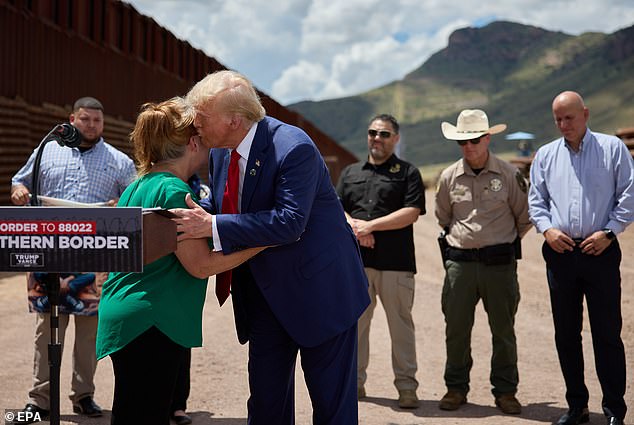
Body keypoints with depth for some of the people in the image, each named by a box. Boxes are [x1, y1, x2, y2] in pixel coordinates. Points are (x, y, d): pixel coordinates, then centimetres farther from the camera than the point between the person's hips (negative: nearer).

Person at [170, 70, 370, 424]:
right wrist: (197, 216, -6)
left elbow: (289, 222, -32)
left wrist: (213, 226, -33)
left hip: (320, 288, -7)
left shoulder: (293, 147, -24)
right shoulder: (221, 151, 1)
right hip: (266, 289, 7)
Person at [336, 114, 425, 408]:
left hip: (396, 262, -3)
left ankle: (406, 386, 6)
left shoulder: (408, 173, 7)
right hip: (356, 260, 4)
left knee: (400, 324, -1)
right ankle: (354, 382, 16)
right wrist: (354, 225, -9)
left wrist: (371, 225, -11)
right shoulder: (350, 173, 20)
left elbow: (411, 213, -6)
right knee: (354, 321, 6)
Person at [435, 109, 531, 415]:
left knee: (503, 330, 5)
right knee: (456, 328, 4)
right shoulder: (449, 177, 5)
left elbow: (524, 218, 10)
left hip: (500, 263, -2)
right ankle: (456, 387, 17)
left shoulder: (509, 175, 0)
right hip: (459, 261, 2)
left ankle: (505, 390, 16)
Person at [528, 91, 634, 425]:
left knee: (607, 332, -2)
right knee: (566, 333, 8)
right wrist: (547, 229, -4)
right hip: (560, 252, 3)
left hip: (600, 251, -3)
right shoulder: (545, 155, 12)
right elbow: (536, 200, 13)